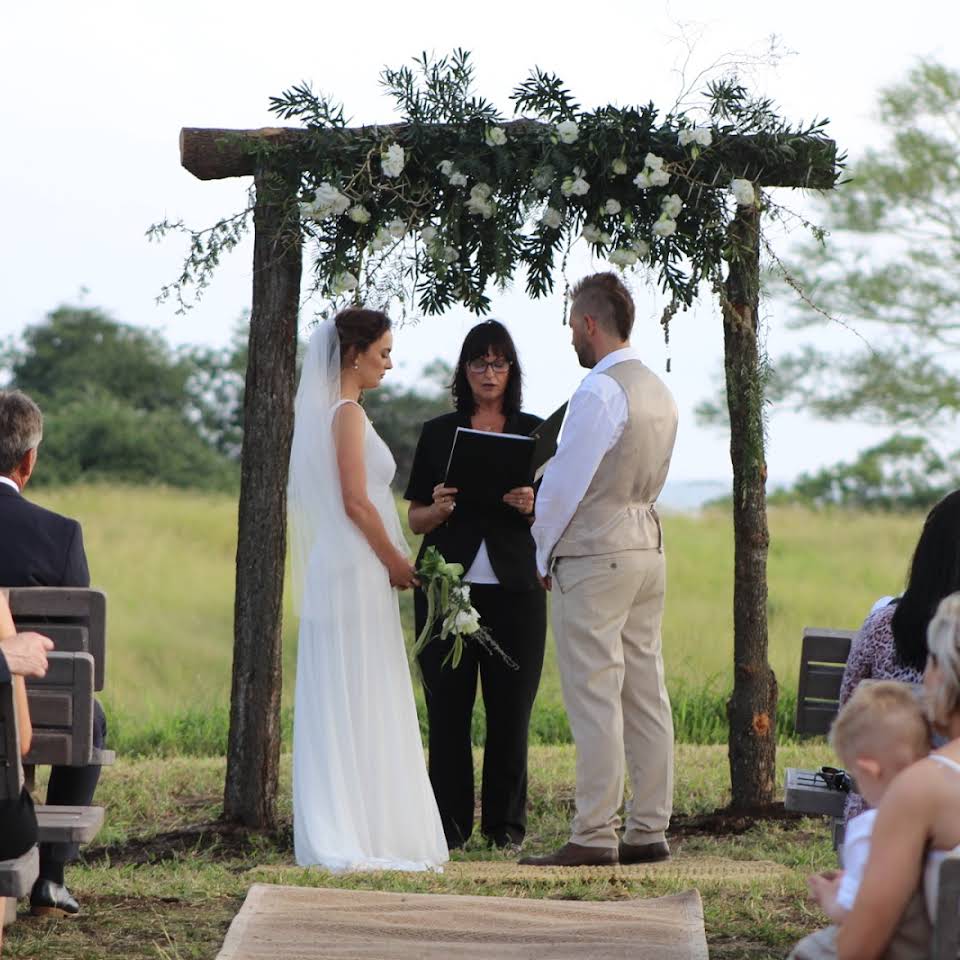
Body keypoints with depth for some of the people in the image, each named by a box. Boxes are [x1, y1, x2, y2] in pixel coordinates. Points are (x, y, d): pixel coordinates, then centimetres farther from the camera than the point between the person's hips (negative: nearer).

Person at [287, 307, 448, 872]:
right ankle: (364, 833, -5)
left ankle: (334, 833, 12)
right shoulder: (347, 413, -13)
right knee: (361, 703, -7)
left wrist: (390, 561, 17)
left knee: (339, 705, 9)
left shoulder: (325, 411, 16)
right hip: (357, 572, -9)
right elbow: (356, 502, -18)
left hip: (334, 570, 9)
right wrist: (396, 562, -8)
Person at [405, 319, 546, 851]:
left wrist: (531, 506, -13)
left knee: (510, 708, -1)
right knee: (448, 707, -2)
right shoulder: (438, 433, 10)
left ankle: (506, 824, 8)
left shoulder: (534, 432, 9)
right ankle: (449, 824, 4)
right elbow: (416, 520, 11)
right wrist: (438, 510, -10)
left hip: (514, 587, 0)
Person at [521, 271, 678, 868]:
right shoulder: (660, 391, 13)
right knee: (646, 694, 9)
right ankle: (650, 830, 11)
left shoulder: (600, 391, -14)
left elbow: (565, 483, -13)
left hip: (593, 551, -9)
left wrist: (543, 553, -1)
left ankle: (595, 836, -7)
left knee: (595, 696, -7)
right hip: (648, 544, 9)